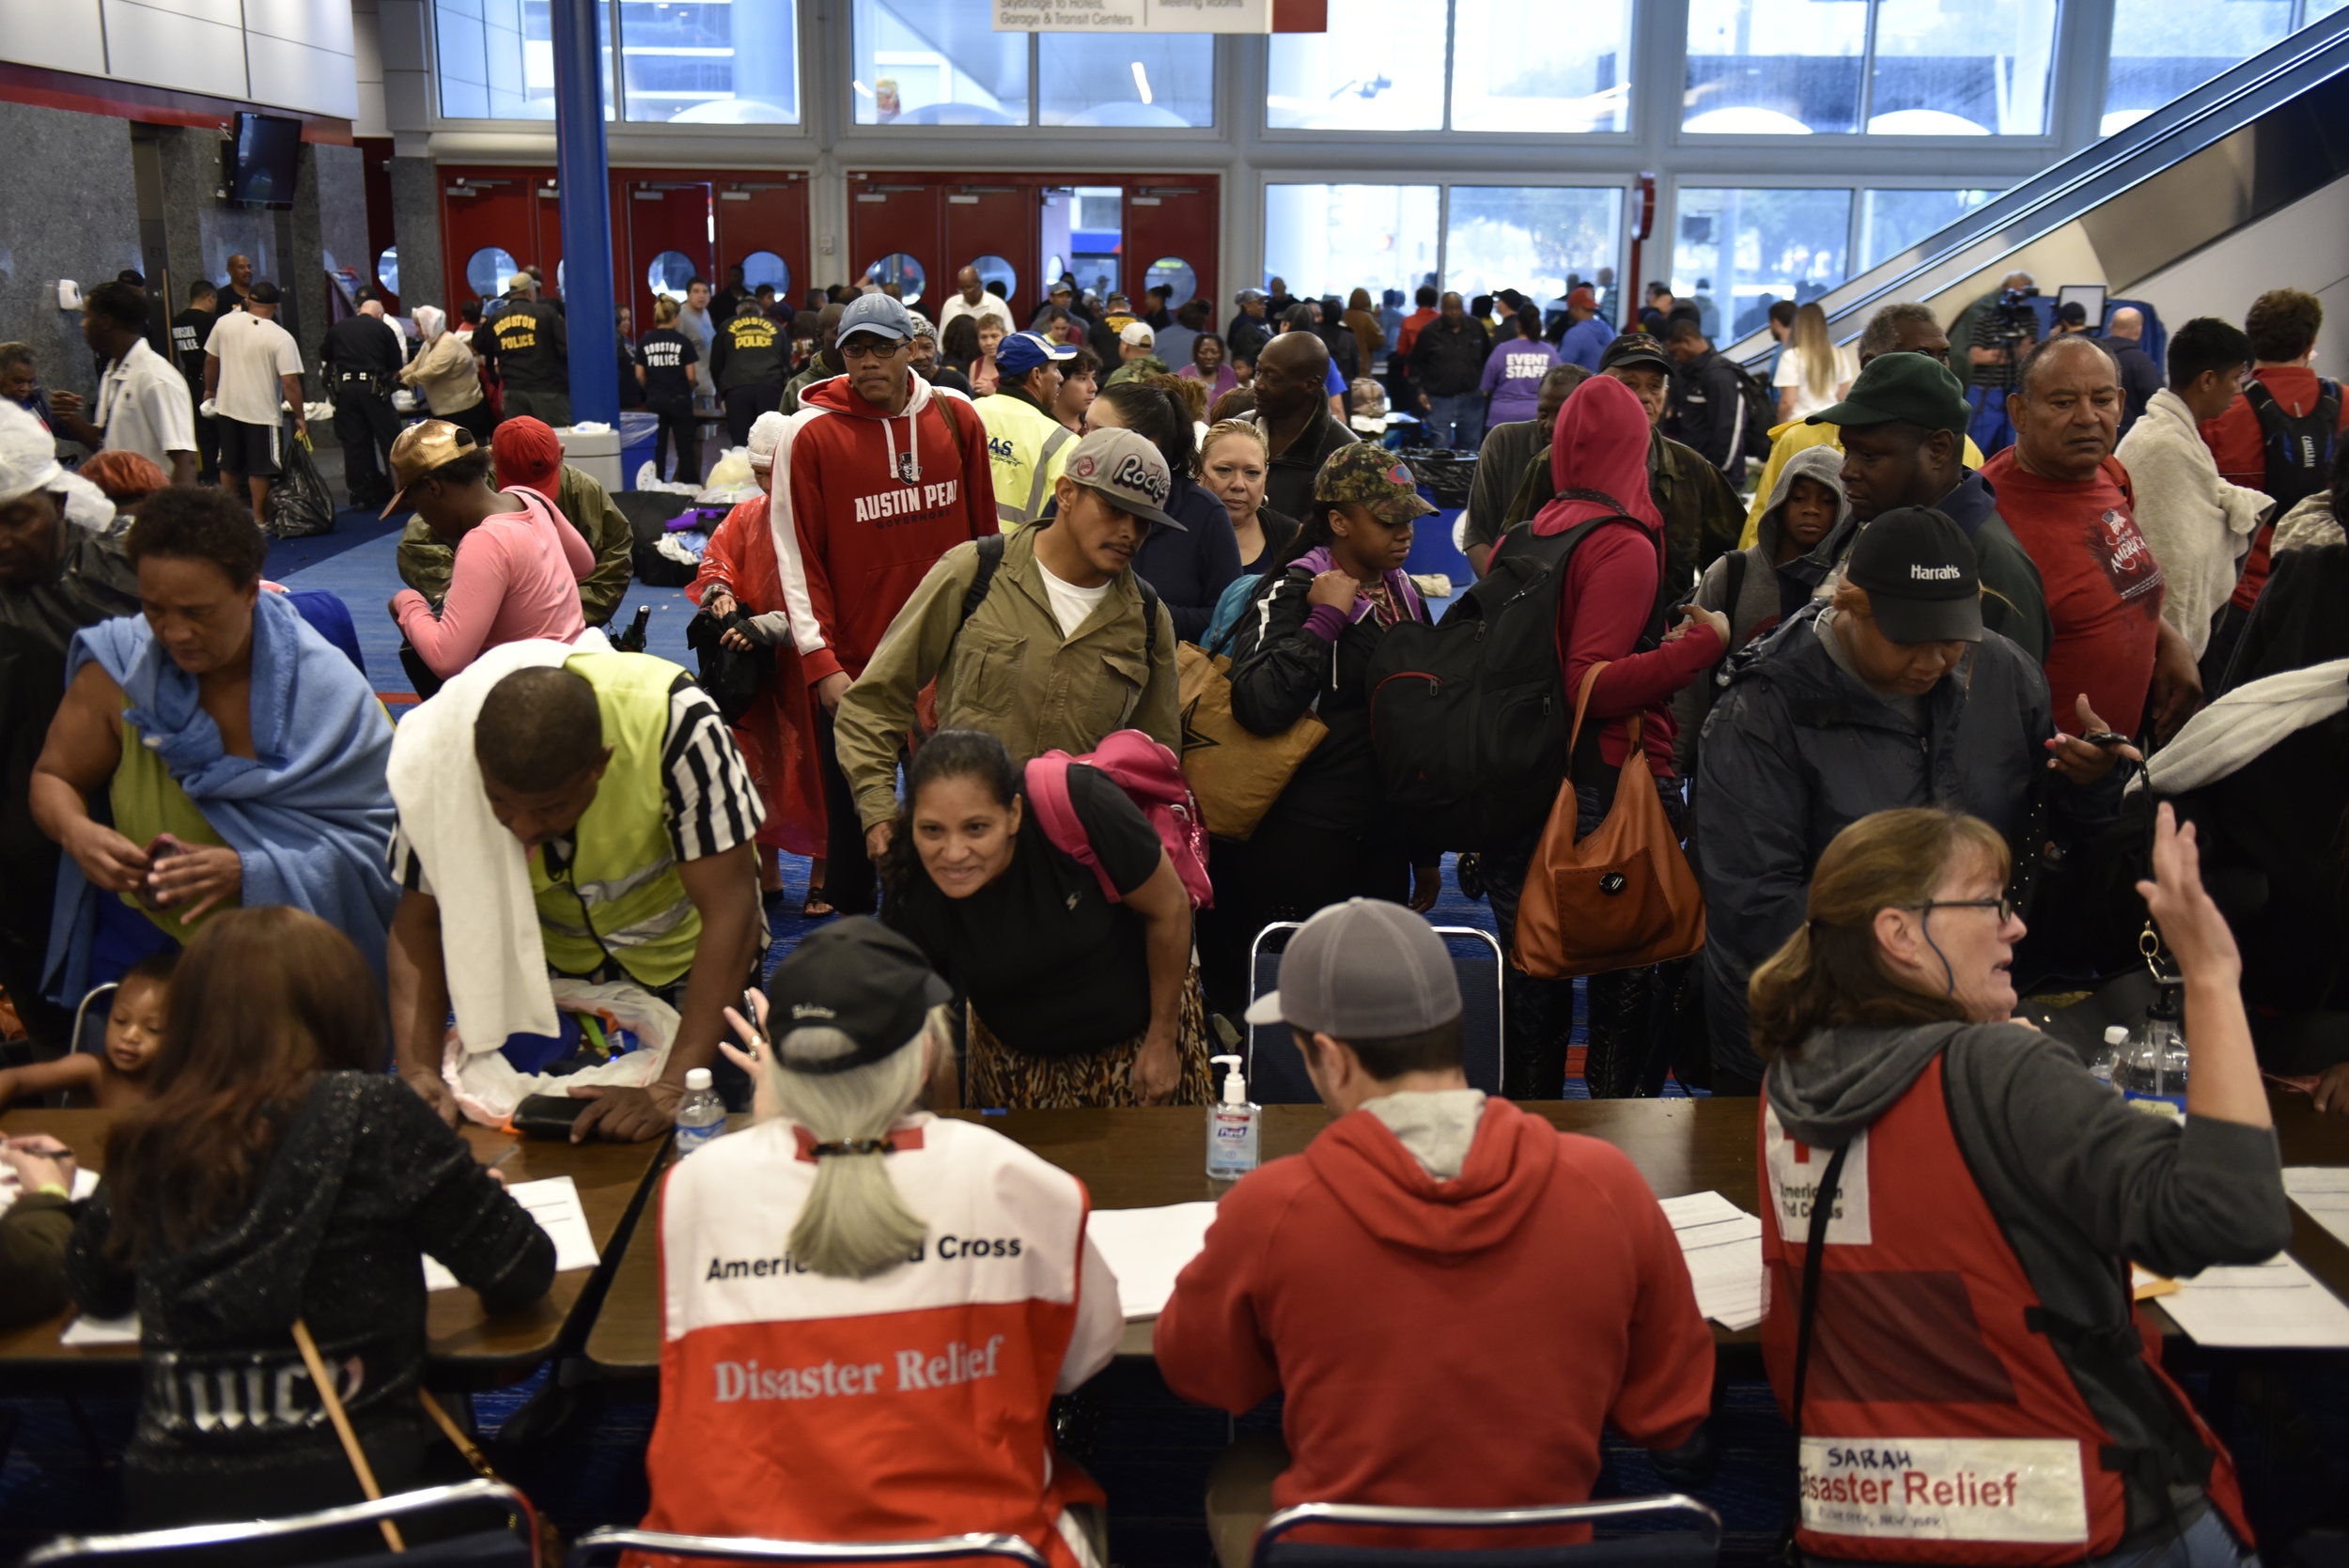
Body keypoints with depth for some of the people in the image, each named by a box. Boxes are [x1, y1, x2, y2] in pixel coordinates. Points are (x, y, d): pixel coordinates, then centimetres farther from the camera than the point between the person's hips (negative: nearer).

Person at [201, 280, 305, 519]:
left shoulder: (225, 323, -2)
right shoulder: (281, 338, -15)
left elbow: (210, 360, 8)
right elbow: (290, 383, -19)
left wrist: (210, 390, 24)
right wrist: (300, 417, -11)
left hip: (227, 407, 5)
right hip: (262, 412, -5)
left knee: (229, 464, 18)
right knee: (260, 469, 4)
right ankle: (259, 518, 8)